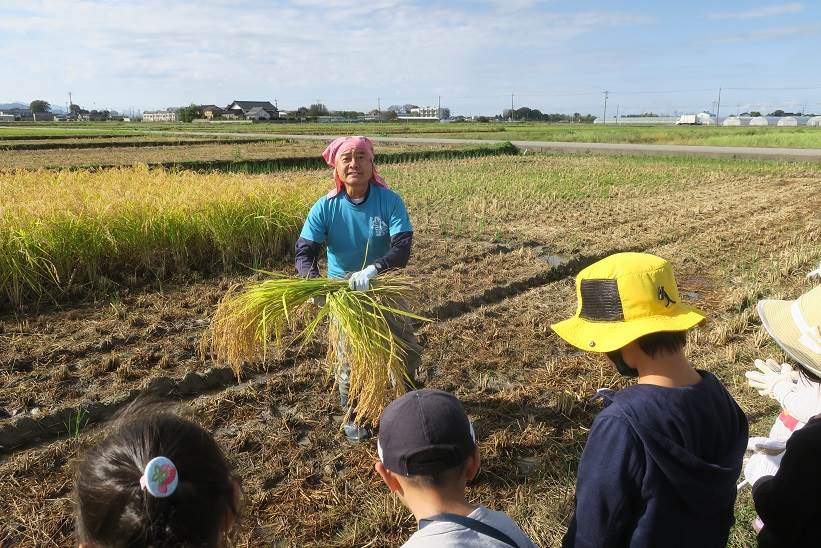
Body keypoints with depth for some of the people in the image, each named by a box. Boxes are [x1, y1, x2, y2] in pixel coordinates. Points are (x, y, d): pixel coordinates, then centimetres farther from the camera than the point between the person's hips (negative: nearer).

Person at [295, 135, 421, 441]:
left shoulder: (390, 201, -19)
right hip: (343, 290, 0)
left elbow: (402, 249, -27)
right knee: (349, 356, 9)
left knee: (408, 350, 11)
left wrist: (372, 269, -46)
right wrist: (313, 280, -41)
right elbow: (304, 252, -19)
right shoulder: (325, 207, -16)